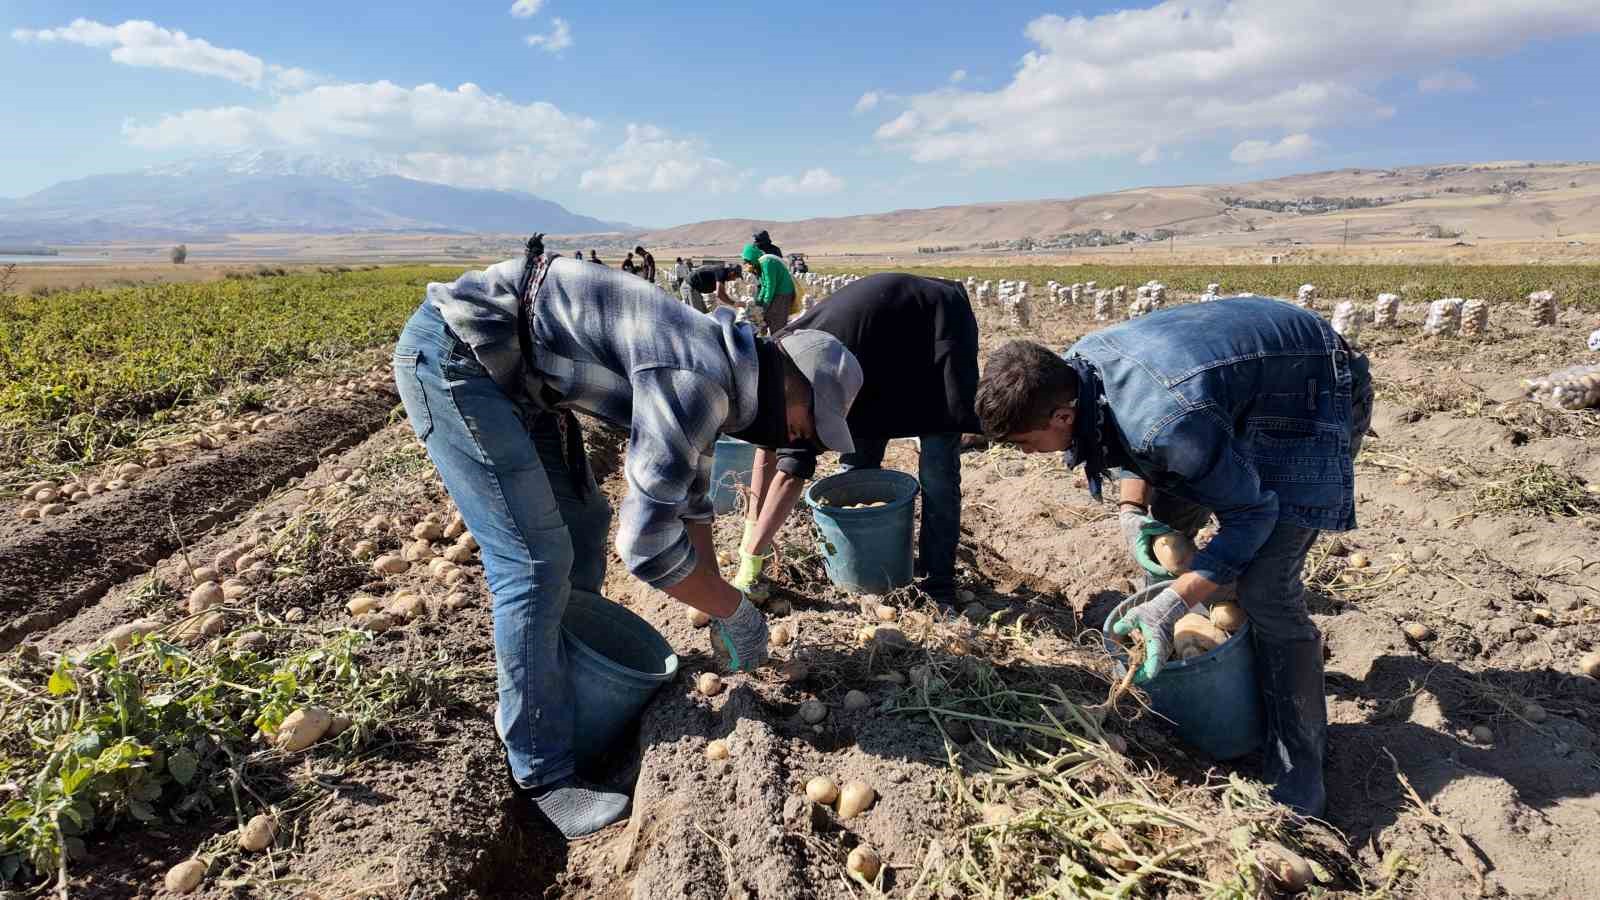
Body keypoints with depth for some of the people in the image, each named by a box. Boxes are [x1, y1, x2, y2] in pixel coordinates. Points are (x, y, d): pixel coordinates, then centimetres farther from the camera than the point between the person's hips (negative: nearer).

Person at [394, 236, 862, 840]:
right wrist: (735, 612, -10)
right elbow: (646, 542, -26)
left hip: (513, 370, 10)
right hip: (450, 356, -10)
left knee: (583, 524, 14)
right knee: (536, 561, -11)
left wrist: (717, 603, 24)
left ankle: (549, 684, 33)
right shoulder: (696, 383, -25)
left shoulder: (713, 369, 7)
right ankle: (545, 774, 5)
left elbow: (688, 500, 20)